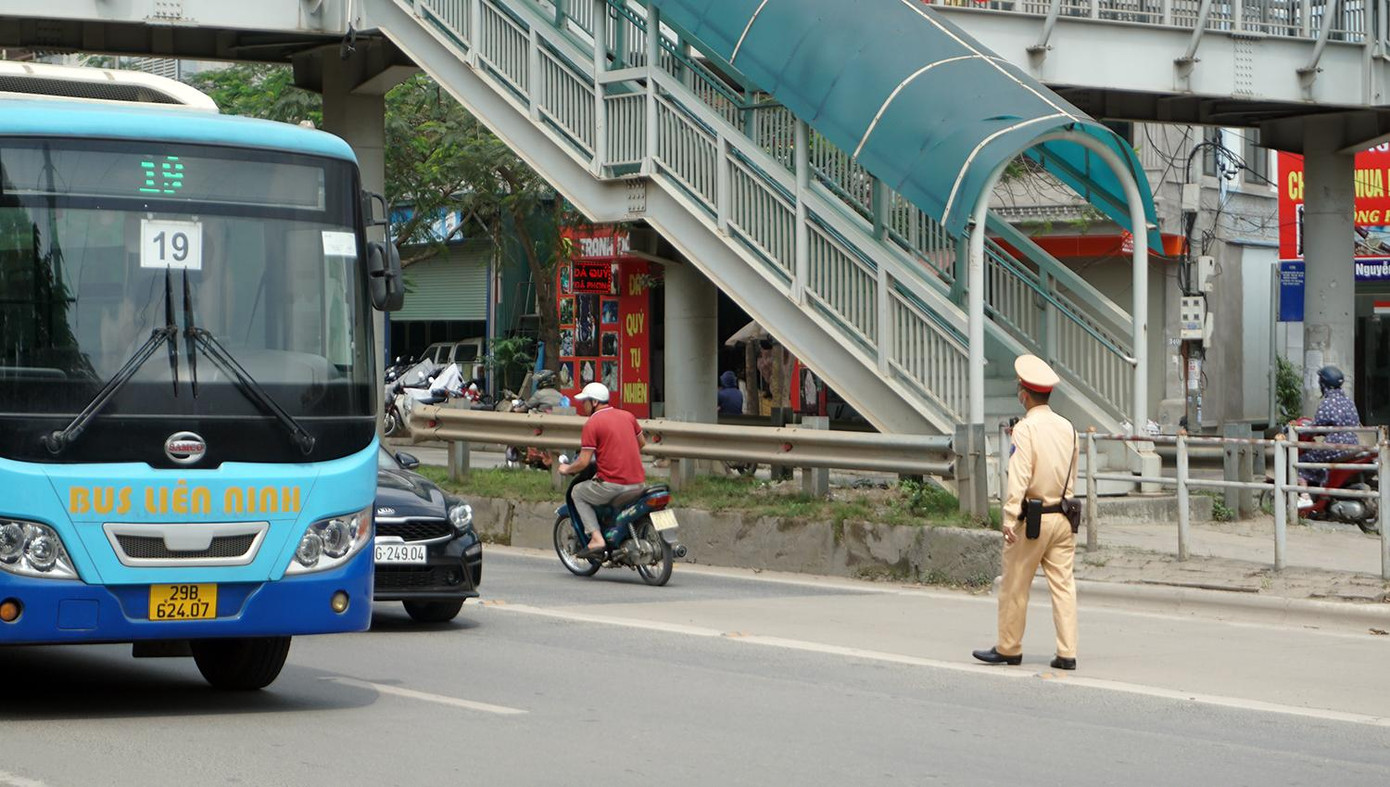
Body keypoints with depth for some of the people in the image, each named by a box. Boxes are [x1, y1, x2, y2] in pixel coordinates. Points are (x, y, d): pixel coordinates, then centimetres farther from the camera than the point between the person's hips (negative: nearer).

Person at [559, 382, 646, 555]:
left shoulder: (592, 424, -7)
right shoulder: (627, 416, 11)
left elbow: (583, 462, -9)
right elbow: (642, 442, 26)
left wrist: (567, 469, 10)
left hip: (612, 484, -6)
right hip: (638, 482, 6)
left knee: (577, 493, 16)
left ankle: (596, 538, 2)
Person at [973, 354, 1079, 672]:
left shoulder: (1025, 428, -13)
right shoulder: (1067, 427, 7)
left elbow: (1019, 476, -20)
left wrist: (1010, 518, -22)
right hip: (1063, 517, 6)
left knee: (1015, 586, 7)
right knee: (1063, 584, 4)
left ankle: (1008, 648, 16)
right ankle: (1067, 653, 0)